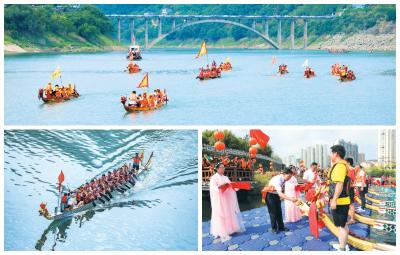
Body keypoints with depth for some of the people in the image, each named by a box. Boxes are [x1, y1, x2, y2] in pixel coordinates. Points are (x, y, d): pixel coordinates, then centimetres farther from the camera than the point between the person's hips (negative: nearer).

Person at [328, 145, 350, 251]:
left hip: (339, 201, -11)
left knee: (341, 225, -5)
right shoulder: (342, 165, 14)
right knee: (343, 224, 20)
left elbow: (339, 184, -27)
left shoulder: (339, 165, -19)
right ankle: (343, 245, 32)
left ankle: (342, 249, -1)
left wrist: (334, 200, -28)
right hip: (342, 200, 11)